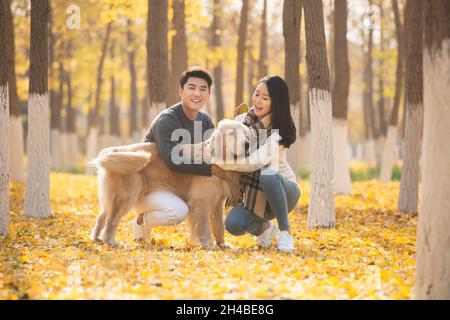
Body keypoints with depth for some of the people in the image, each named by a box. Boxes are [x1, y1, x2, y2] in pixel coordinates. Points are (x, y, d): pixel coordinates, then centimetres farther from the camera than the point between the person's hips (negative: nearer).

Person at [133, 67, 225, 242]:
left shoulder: (205, 121, 4)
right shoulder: (166, 120, -21)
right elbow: (173, 161, -32)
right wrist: (212, 169, -32)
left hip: (173, 184, 8)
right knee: (178, 211, -33)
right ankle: (142, 220, -3)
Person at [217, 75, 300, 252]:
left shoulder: (279, 130, -15)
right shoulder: (241, 121, 0)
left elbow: (258, 160, -29)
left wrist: (223, 163, -34)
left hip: (281, 190, -4)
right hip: (253, 194, 4)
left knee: (268, 175, -38)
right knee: (233, 224, -26)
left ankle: (284, 233, -21)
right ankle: (266, 228, 10)